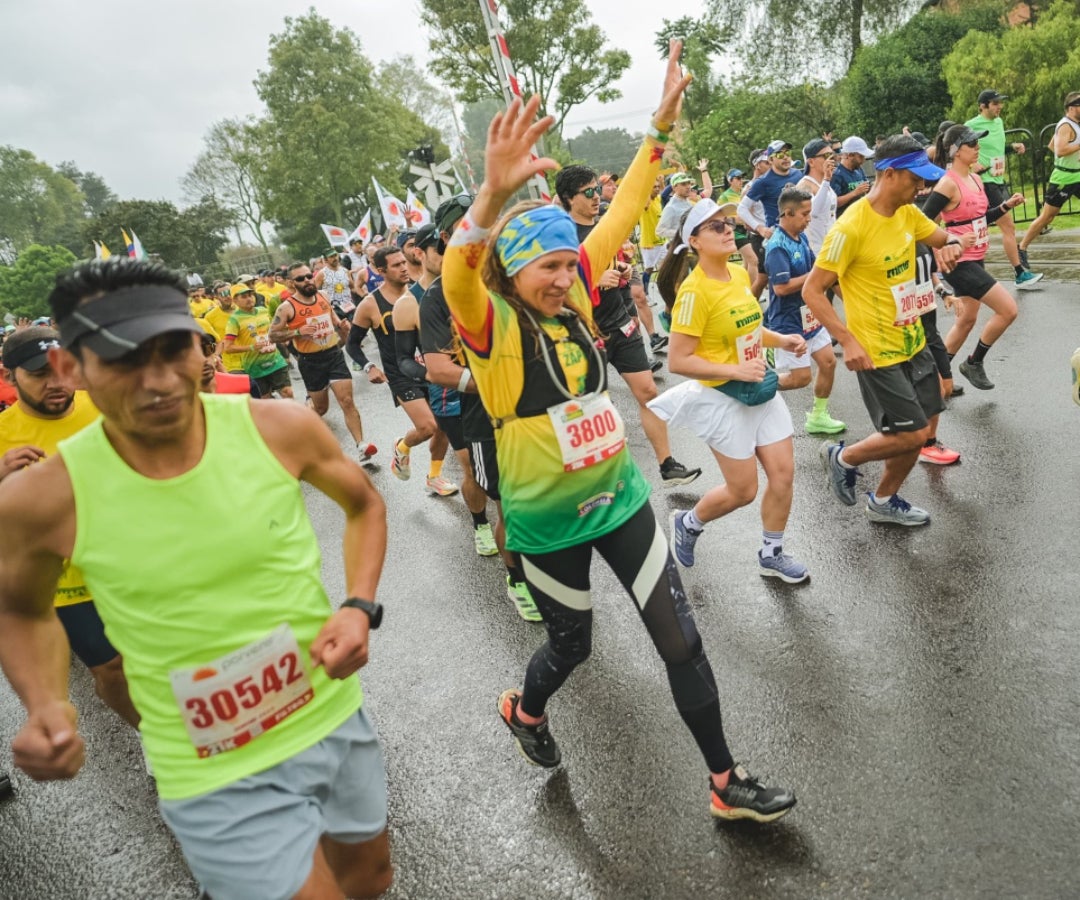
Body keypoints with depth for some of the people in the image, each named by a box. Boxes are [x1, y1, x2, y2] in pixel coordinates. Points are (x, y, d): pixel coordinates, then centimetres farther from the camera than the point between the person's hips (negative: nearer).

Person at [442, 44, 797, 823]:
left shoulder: (574, 296, -2)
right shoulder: (490, 323, -17)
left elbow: (623, 213, 3)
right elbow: (457, 275, -40)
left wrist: (662, 126, -2)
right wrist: (495, 193, -57)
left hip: (619, 497, 4)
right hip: (548, 520, -4)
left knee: (680, 639, 6)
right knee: (572, 643, 17)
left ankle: (727, 785, 25)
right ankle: (524, 711, 54)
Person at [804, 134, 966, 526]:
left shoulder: (908, 213, 3)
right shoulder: (852, 226, -22)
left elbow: (944, 238, 20)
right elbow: (812, 291, -20)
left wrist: (952, 245, -5)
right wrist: (847, 340, -27)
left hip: (912, 342, 8)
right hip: (877, 352, -8)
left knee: (923, 428, 14)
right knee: (911, 434, -6)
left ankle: (883, 501, 33)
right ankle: (842, 457, 20)